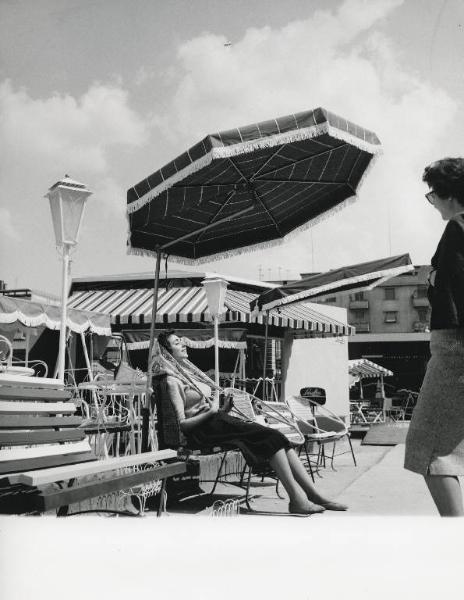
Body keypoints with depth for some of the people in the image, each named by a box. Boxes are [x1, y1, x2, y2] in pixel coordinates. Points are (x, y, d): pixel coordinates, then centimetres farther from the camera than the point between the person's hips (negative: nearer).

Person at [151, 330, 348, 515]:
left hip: (218, 418, 8)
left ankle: (313, 495, -15)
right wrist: (211, 411, -16)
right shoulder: (172, 381, -6)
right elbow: (182, 423, -12)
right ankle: (296, 500, -24)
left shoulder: (186, 370, 22)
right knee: (271, 436, -22)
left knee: (276, 437, -11)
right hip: (204, 428, -8)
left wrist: (216, 402, 3)